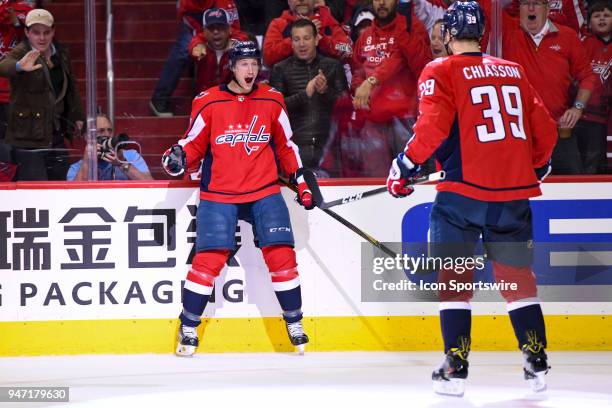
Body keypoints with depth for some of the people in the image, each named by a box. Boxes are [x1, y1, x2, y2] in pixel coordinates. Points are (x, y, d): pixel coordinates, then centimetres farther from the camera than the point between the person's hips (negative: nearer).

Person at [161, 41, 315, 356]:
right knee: (209, 259, -9)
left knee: (281, 255, -6)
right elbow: (193, 144, 5)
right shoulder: (208, 102, -3)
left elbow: (285, 145, 15)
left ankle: (294, 324, 9)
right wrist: (178, 158, -16)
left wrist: (301, 181, 11)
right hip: (219, 193, -2)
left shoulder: (272, 100, 5)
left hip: (264, 191, 2)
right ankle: (188, 327, 4)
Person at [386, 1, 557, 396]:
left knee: (453, 277, 5)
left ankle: (456, 368, -1)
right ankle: (537, 364, 15)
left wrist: (405, 166, -2)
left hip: (463, 191, -4)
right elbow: (545, 129, 16)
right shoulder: (513, 71, 13)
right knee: (517, 275, 15)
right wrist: (537, 167, 32)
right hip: (514, 192, 4)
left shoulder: (441, 72, -2)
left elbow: (433, 128, -14)